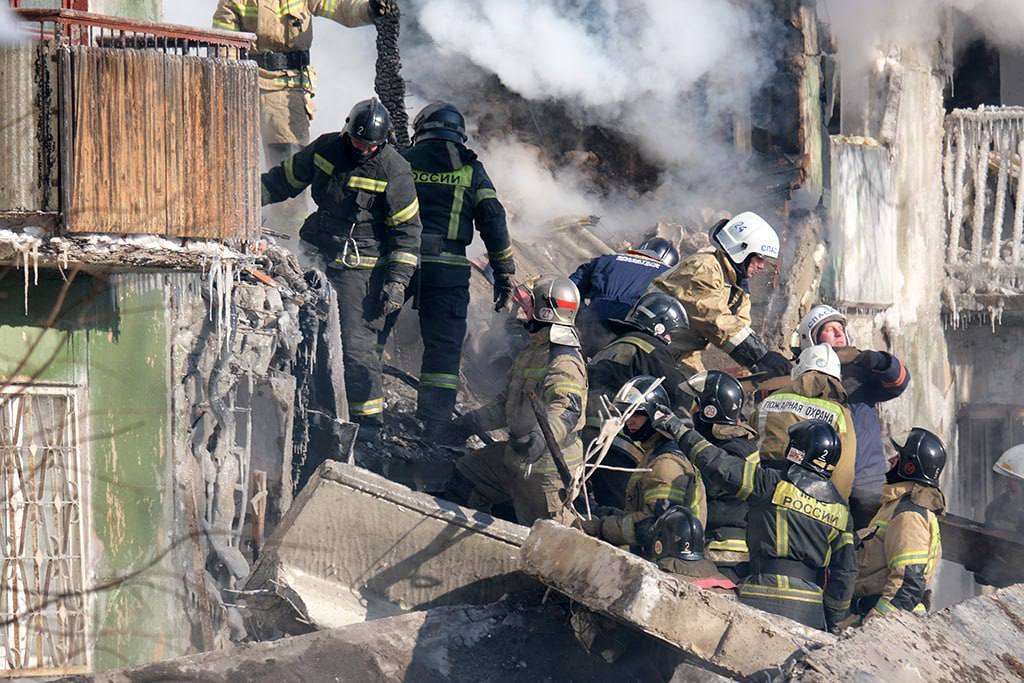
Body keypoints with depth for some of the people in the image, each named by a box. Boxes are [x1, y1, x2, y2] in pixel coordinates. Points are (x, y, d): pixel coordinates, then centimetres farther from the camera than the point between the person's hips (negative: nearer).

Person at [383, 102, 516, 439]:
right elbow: (493, 220, 2)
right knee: (444, 346, 4)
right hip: (447, 267, 0)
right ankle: (434, 424, 0)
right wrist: (505, 273, 6)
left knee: (372, 334, 10)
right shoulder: (471, 170, 8)